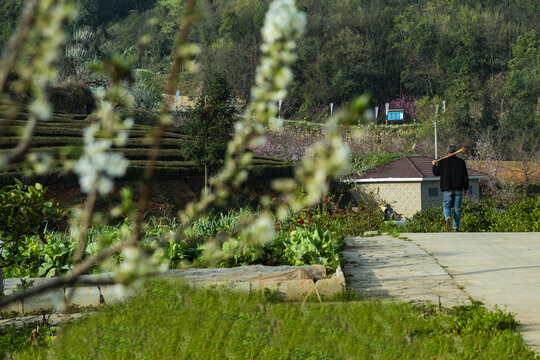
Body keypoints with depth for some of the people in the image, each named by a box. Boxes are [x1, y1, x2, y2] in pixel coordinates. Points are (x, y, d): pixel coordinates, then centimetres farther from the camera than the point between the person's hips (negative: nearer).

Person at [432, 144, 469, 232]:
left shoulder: (442, 162, -3)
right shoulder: (461, 162, 1)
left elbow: (436, 173, 9)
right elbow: (465, 176, 3)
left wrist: (434, 165, 27)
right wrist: (466, 188, 12)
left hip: (447, 189, -1)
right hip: (458, 189, 1)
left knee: (446, 206, 8)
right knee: (457, 208, 9)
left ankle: (448, 218, -23)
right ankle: (456, 227, 8)